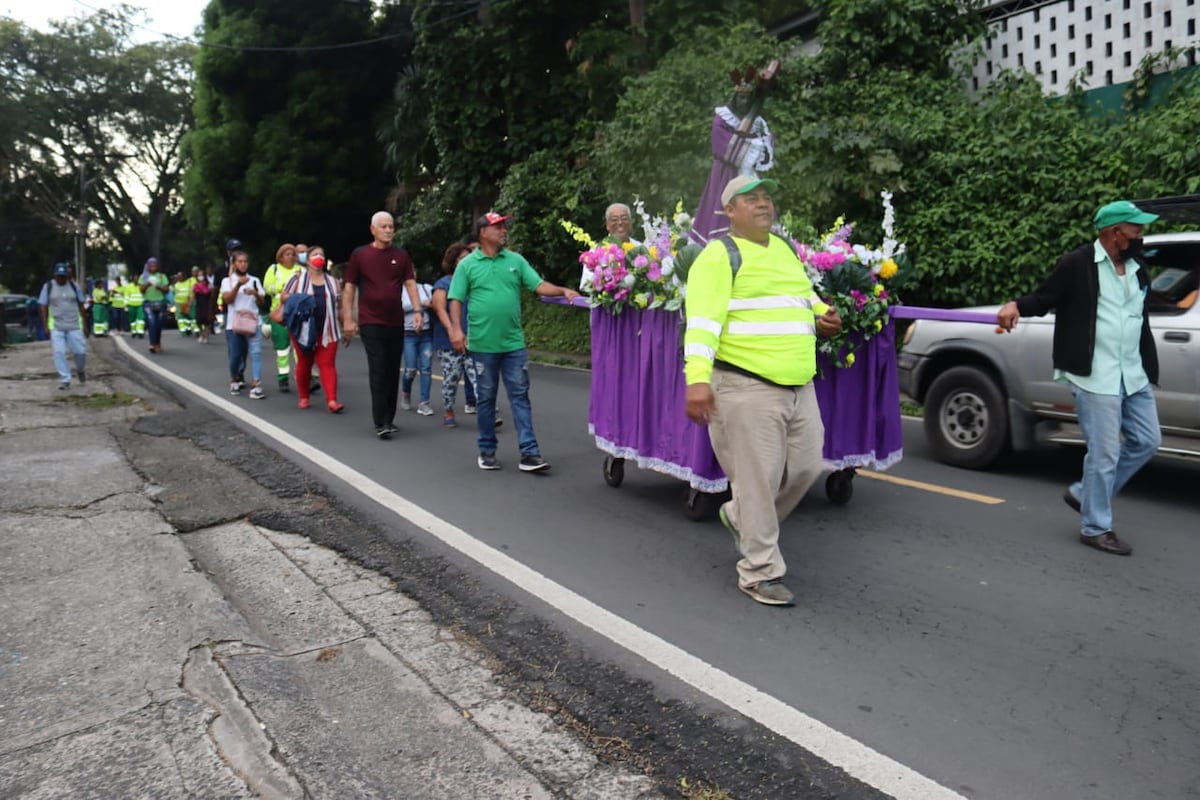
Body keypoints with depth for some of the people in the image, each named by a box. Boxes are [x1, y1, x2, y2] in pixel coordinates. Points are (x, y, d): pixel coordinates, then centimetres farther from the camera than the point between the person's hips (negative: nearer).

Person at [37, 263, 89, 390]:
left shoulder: (73, 285, 4)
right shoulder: (48, 286, 1)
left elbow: (81, 304, 9)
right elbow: (42, 306, 3)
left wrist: (84, 321, 5)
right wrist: (45, 325, -4)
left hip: (74, 325, 1)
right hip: (56, 327, -1)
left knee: (80, 351, 0)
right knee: (59, 352, -7)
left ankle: (80, 370, 30)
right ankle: (65, 380, -2)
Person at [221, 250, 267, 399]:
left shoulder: (254, 280, 11)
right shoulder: (227, 281, 6)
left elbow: (261, 301, 8)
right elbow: (228, 299, -9)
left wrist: (255, 293, -13)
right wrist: (238, 285, -21)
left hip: (253, 321, 1)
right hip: (234, 323, -1)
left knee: (256, 353, -14)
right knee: (235, 355, 4)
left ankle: (256, 385, -19)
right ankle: (235, 380, 30)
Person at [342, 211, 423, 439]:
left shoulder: (401, 256, 8)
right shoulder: (359, 254, 2)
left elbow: (410, 283, 3)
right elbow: (349, 287, 3)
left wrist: (417, 310, -11)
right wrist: (348, 319, -3)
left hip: (396, 322, 3)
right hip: (371, 323, -3)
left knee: (393, 373, 8)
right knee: (378, 372, -9)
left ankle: (389, 419, 18)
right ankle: (381, 423, -8)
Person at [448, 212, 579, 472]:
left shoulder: (516, 260, 9)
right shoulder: (467, 264, 1)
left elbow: (539, 285, 3)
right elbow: (456, 299, -1)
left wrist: (563, 290, -13)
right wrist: (456, 328, -13)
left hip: (513, 343, 2)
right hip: (482, 343, -2)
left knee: (520, 396, 1)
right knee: (486, 398, 8)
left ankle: (529, 453, 1)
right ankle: (487, 451, 20)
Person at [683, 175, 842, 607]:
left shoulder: (785, 249, 17)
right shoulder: (719, 255, -8)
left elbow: (804, 293, 33)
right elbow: (703, 320, -19)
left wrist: (822, 314, 11)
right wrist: (698, 377, -31)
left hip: (799, 387, 8)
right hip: (746, 386, -8)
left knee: (806, 467, 15)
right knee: (758, 480, -1)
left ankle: (740, 517, 39)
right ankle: (760, 573, 15)